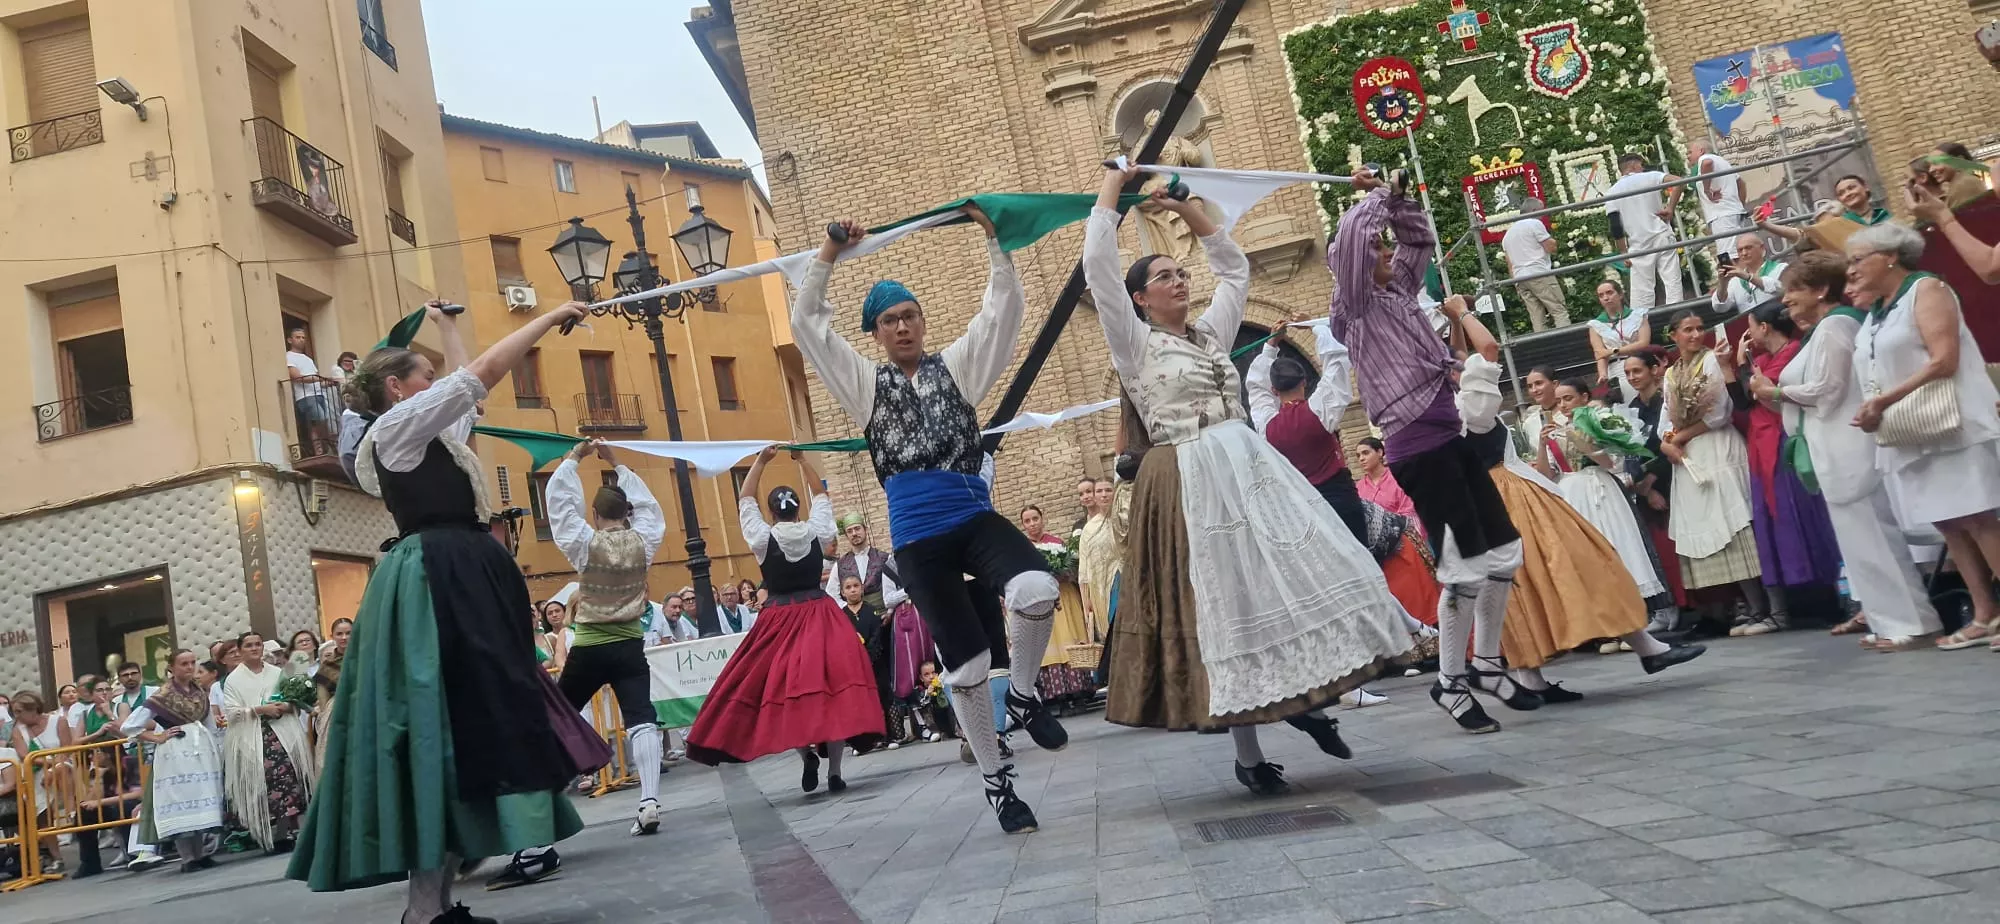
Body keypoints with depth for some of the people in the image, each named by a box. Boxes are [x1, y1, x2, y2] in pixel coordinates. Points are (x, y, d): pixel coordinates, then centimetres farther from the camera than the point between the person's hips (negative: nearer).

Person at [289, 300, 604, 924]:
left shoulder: (422, 434, 22)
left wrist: (444, 322, 43)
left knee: (471, 719, 7)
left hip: (460, 581, 10)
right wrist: (551, 317, -2)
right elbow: (483, 373, -9)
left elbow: (469, 385, 35)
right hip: (443, 583, -10)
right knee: (449, 723, -13)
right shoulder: (398, 425, -4)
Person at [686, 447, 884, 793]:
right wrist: (803, 459, 17)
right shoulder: (816, 531, 0)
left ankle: (806, 755, -3)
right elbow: (820, 493, 16)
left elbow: (745, 500, 10)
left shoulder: (762, 538, -3)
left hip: (780, 621, -1)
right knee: (830, 684, -2)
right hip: (820, 615, 1)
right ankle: (835, 770, -3)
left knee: (783, 688, 8)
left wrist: (760, 462, 10)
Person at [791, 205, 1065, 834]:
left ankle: (1023, 696, -2)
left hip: (976, 519, 0)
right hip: (918, 540, 0)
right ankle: (995, 779, 19)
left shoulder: (957, 367, 14)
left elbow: (1006, 306, 8)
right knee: (965, 665, 0)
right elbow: (806, 323, 10)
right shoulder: (866, 384, 14)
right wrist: (830, 253, 7)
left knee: (1038, 591, -31)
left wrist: (992, 236, 1)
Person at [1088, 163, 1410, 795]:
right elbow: (1097, 266, -7)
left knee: (1302, 581, 0)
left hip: (1253, 469, 6)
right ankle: (1248, 755, 3)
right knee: (1225, 604, -5)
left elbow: (1236, 268, 30)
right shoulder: (1135, 343, 1)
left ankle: (1307, 699, 19)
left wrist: (1188, 210, 24)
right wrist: (1111, 189, 2)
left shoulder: (1211, 333, 18)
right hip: (1192, 484, -6)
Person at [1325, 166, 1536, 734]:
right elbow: (1349, 236, -20)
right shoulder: (1356, 307, -4)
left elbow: (1420, 237, 31)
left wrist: (1395, 195, 17)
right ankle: (1449, 683, 8)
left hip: (1451, 438, 9)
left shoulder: (1397, 291, 18)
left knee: (1505, 552, 10)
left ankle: (1486, 665, 25)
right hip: (1417, 448, -9)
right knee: (1466, 567, -7)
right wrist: (1376, 195, -3)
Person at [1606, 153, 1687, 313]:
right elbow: (1678, 181, -12)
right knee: (1672, 282, 2)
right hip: (1662, 237, 0)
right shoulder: (1650, 177, 3)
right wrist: (1670, 208, -3)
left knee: (1642, 291, 2)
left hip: (1638, 245, 0)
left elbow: (1616, 226, -1)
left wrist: (1624, 252, 6)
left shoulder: (1612, 192, 4)